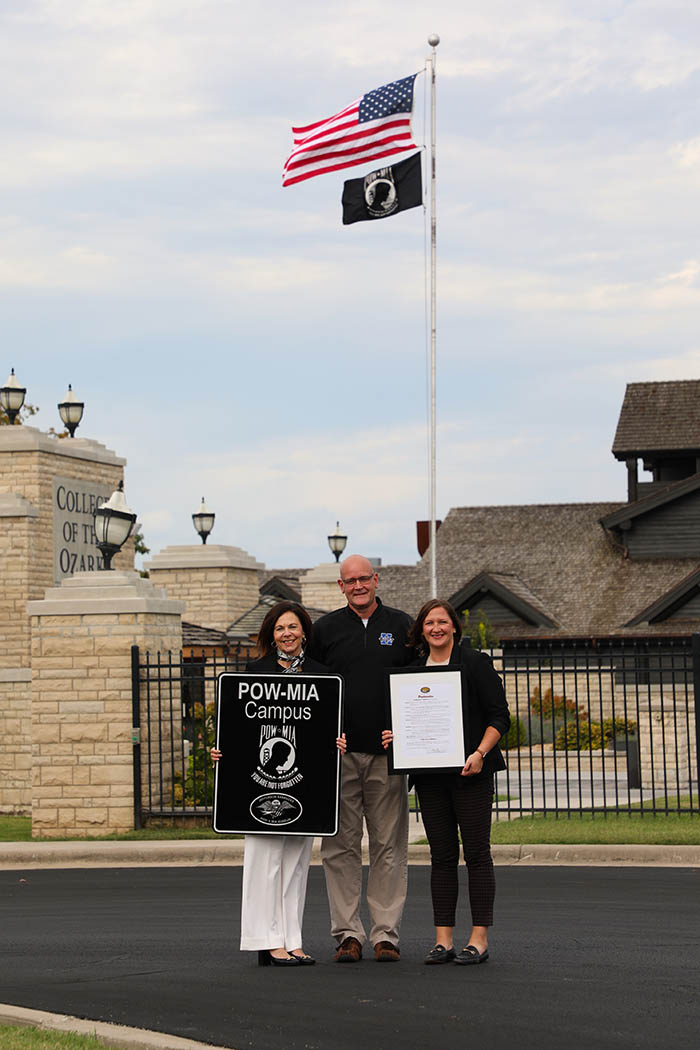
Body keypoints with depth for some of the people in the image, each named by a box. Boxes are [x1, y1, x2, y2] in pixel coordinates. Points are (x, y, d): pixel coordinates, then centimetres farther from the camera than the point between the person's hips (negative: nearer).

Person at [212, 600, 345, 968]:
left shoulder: (320, 673, 11)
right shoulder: (256, 670, 5)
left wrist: (338, 742, -9)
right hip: (263, 771, -3)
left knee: (296, 859, 5)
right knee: (266, 854, -6)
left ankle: (292, 941, 8)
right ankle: (269, 942, -5)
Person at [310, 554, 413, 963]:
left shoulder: (401, 626, 9)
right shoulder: (326, 628, 8)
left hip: (388, 753, 0)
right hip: (340, 753, 0)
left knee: (389, 845, 2)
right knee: (341, 845, 0)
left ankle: (386, 934, 6)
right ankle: (348, 933, 5)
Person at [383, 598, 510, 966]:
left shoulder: (475, 663, -1)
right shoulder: (412, 670, 13)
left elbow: (499, 716, -4)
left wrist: (480, 753, -17)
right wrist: (392, 737, 0)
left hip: (470, 773, -4)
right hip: (430, 775, 4)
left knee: (476, 853, -3)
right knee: (441, 855, 5)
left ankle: (478, 939, 0)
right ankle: (443, 939, 7)